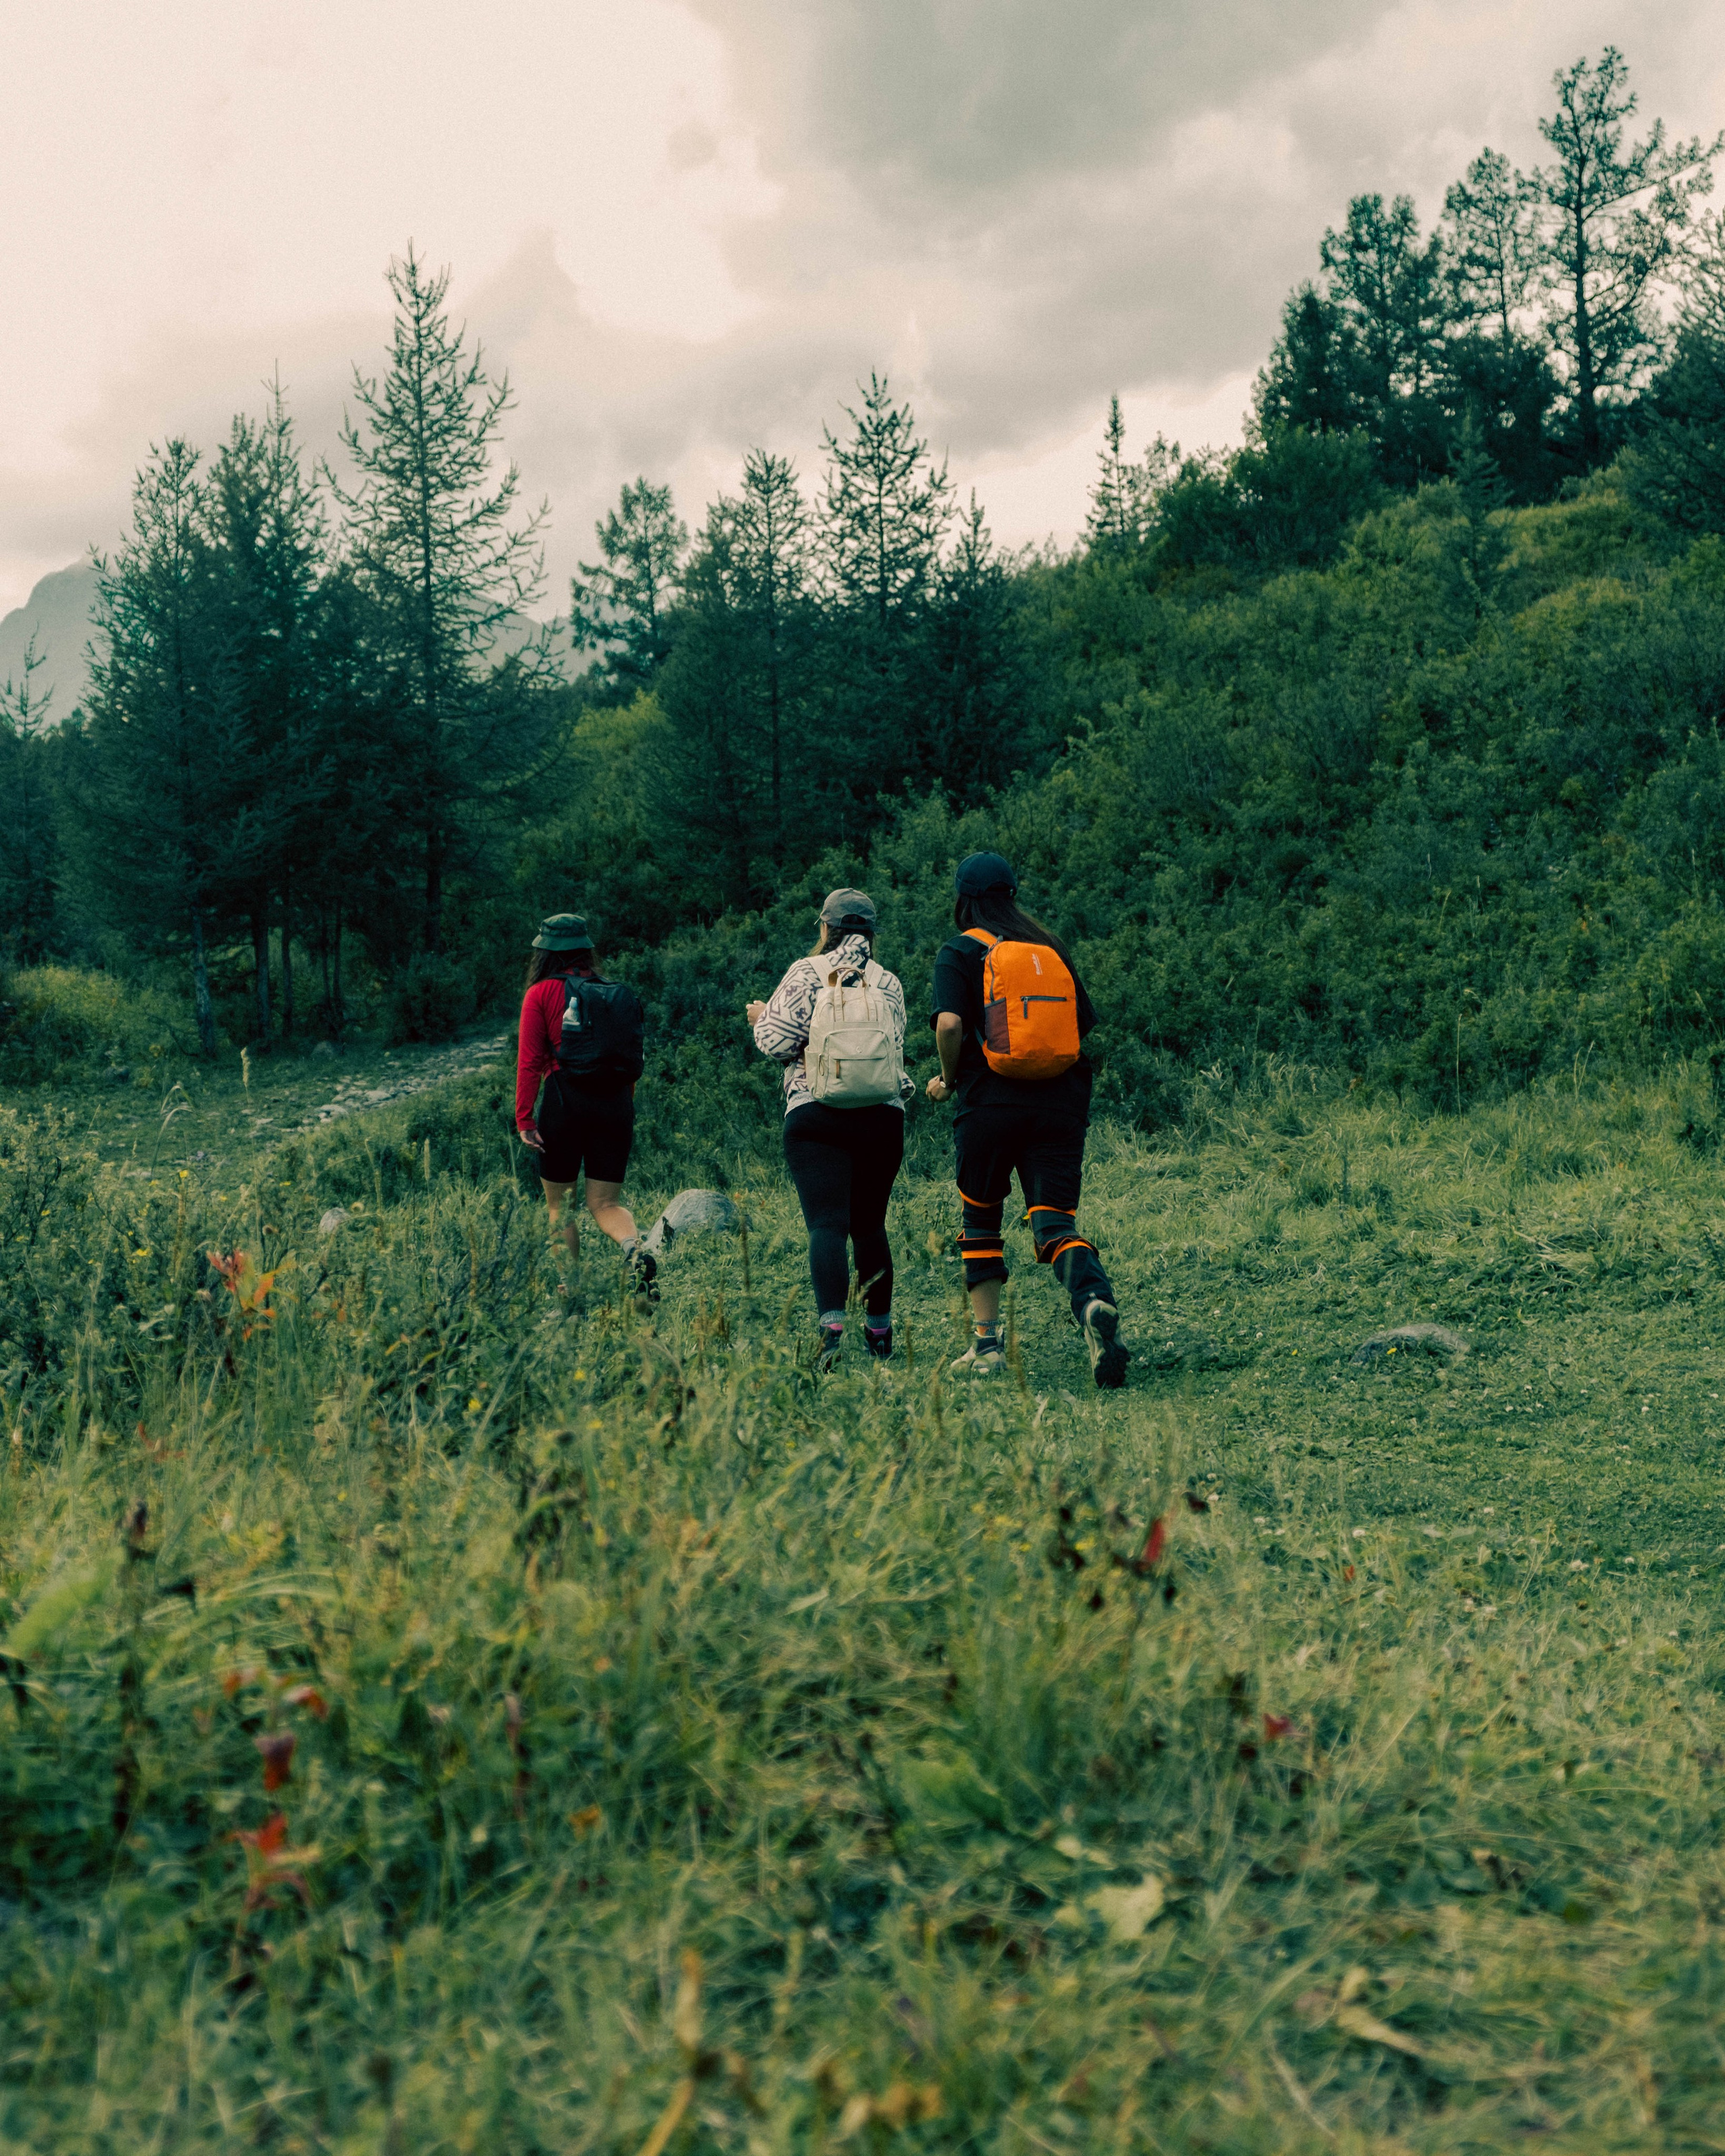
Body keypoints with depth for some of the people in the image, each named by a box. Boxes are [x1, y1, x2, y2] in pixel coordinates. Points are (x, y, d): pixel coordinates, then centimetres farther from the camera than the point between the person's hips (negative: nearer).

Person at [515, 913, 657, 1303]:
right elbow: (632, 1064, 12)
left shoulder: (543, 993, -1)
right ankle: (635, 1249, -20)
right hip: (616, 1105, 3)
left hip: (564, 1102, -3)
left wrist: (525, 1120, -6)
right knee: (606, 1202, 9)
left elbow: (530, 1061, -6)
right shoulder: (619, 993, 11)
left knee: (559, 1204, 11)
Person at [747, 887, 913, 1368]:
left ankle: (832, 1325, -28)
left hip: (815, 1117, -3)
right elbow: (895, 1045, 12)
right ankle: (879, 1332, 23)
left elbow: (778, 1042, -6)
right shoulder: (889, 983, 11)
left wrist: (761, 1017, 16)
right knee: (869, 1224, 17)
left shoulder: (807, 973, 1)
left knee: (827, 1225, -11)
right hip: (883, 1116, 4)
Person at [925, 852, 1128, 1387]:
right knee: (1055, 1222, -3)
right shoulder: (1053, 949, 16)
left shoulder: (960, 952, 2)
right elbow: (1089, 1030, 16)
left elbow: (950, 1024, -14)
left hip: (992, 1102, -3)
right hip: (1061, 1103, 3)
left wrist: (948, 1079, 2)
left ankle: (986, 1344, 14)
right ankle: (1094, 1298, -33)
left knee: (981, 1221, 15)